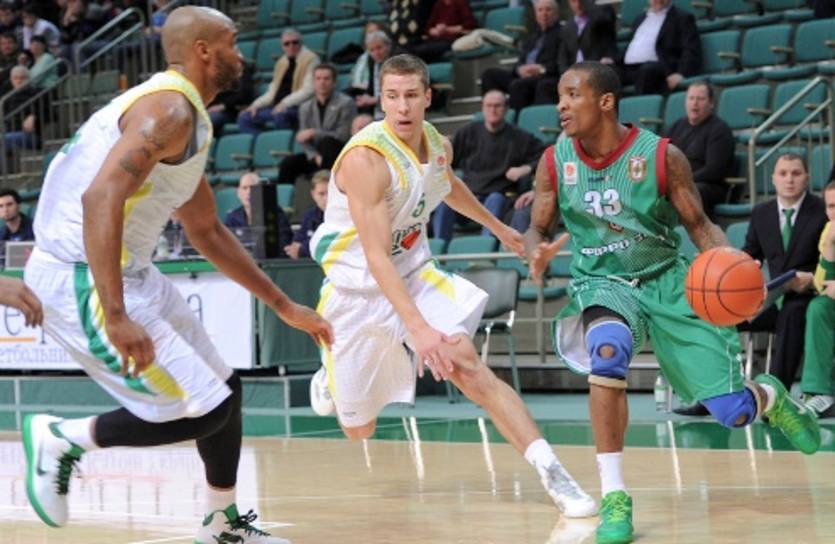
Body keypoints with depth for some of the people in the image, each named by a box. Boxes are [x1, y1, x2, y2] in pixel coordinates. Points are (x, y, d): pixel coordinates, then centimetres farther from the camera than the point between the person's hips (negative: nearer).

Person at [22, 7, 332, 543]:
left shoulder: (189, 119, 17)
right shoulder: (169, 110, -17)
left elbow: (207, 231, 28)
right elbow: (101, 198, -30)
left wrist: (285, 306, 30)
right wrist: (116, 318, -36)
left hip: (130, 272, 10)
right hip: (83, 278, -10)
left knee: (224, 389, 17)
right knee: (202, 409, -10)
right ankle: (63, 440, 4)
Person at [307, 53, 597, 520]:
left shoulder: (439, 145, -5)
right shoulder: (366, 158, -28)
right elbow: (377, 257, -33)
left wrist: (497, 226, 35)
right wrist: (418, 327, -42)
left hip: (415, 275, 4)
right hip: (357, 289, -4)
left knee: (470, 370, -20)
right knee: (359, 430, 9)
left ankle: (552, 473, -24)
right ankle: (331, 383, 46)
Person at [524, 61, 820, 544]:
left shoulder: (662, 156, -12)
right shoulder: (555, 161, -5)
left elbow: (699, 225, -3)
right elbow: (538, 228, 6)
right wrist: (538, 253, -18)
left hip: (667, 281, -1)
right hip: (602, 284, 1)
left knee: (732, 412, -3)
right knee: (607, 350, -37)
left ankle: (769, 396, 39)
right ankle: (614, 497, -29)